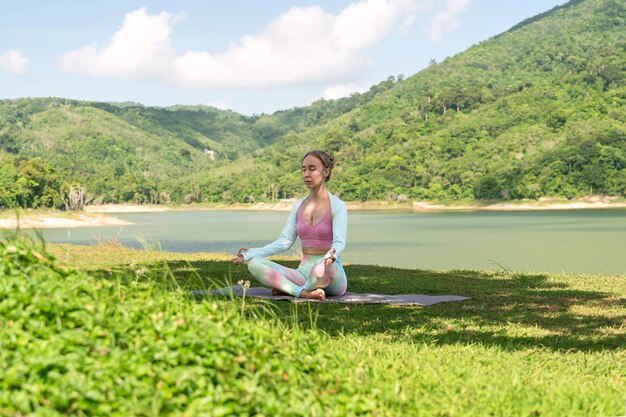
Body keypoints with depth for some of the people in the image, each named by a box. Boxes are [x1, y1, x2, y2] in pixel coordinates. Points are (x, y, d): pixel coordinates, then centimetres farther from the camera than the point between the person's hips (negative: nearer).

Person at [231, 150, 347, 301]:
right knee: (255, 264, -17)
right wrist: (251, 253, -4)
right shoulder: (298, 206, 13)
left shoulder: (337, 206, -4)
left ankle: (288, 288, -14)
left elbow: (339, 242, -17)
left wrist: (332, 254, -41)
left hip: (333, 278, -5)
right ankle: (305, 293, -27)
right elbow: (284, 241, 9)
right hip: (304, 273, 5)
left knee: (323, 267, -43)